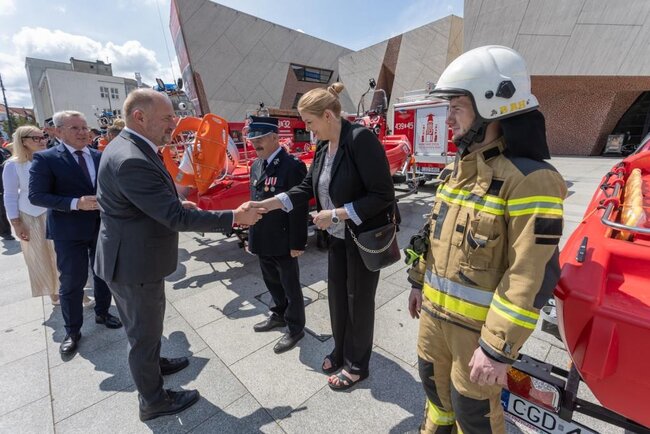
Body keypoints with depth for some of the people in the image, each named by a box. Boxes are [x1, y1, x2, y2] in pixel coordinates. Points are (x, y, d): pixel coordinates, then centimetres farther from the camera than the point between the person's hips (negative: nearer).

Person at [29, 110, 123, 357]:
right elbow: (36, 195, -12)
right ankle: (72, 331, 26)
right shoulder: (45, 158, -8)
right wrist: (75, 203, -24)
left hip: (102, 226, 4)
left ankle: (102, 313, 39)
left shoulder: (100, 156, 5)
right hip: (69, 231, -4)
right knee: (71, 283, 7)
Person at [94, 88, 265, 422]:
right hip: (136, 262, -10)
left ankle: (152, 365, 54)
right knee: (144, 331, 10)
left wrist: (176, 204, 6)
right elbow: (175, 217, -31)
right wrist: (234, 217, -26)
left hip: (134, 255, 10)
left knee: (147, 322, 29)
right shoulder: (132, 160, -30)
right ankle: (153, 401, 34)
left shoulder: (128, 147, 4)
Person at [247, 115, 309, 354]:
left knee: (290, 286, 10)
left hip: (283, 242, -7)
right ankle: (279, 315, 47)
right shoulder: (256, 166, 8)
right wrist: (251, 237, 14)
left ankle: (295, 328, 30)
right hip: (263, 241, 8)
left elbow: (299, 208, -18)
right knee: (272, 282, 24)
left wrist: (297, 243, -17)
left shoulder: (292, 166, -16)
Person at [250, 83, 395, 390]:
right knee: (336, 295, 18)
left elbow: (383, 195, -23)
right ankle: (341, 351, 44)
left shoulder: (361, 138, -21)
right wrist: (270, 203, -2)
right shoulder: (323, 146, 4)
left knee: (359, 300, 10)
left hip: (365, 237, -7)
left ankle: (356, 365, 35)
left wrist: (336, 214, -23)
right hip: (338, 237, 7)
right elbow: (308, 187, 8)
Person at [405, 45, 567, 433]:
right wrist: (420, 282, 16)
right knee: (435, 382, 28)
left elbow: (530, 278, -23)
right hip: (435, 310, 8)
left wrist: (498, 348, -20)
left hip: (480, 324, -7)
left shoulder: (529, 179, -21)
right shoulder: (460, 167, 5)